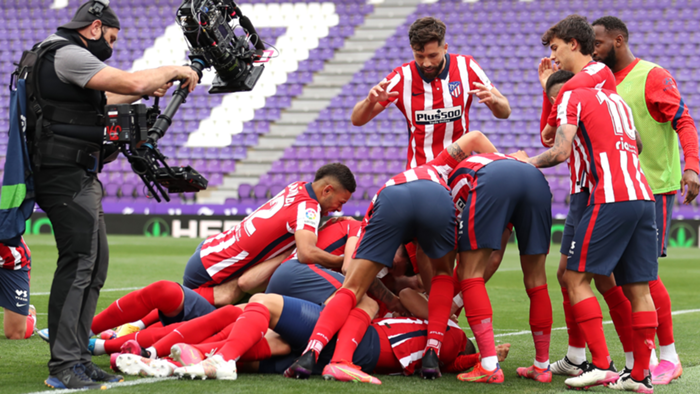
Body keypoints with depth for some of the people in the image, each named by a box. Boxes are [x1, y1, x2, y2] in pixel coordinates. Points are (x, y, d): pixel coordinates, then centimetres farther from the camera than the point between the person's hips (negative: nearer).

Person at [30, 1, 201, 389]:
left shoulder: (58, 55, 21)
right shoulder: (68, 55, -13)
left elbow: (97, 102, 35)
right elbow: (131, 82, -21)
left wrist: (147, 88, 27)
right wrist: (173, 70, -5)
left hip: (81, 178, 11)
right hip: (66, 177, -11)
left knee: (95, 264, 11)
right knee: (78, 263, -14)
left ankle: (77, 358, 13)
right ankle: (63, 366, -16)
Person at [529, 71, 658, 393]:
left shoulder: (572, 97, 5)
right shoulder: (616, 100, 27)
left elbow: (561, 152, -5)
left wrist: (531, 162, 11)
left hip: (611, 198, -7)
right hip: (643, 196, 7)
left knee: (576, 278, -1)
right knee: (638, 288, 6)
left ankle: (602, 366, -10)